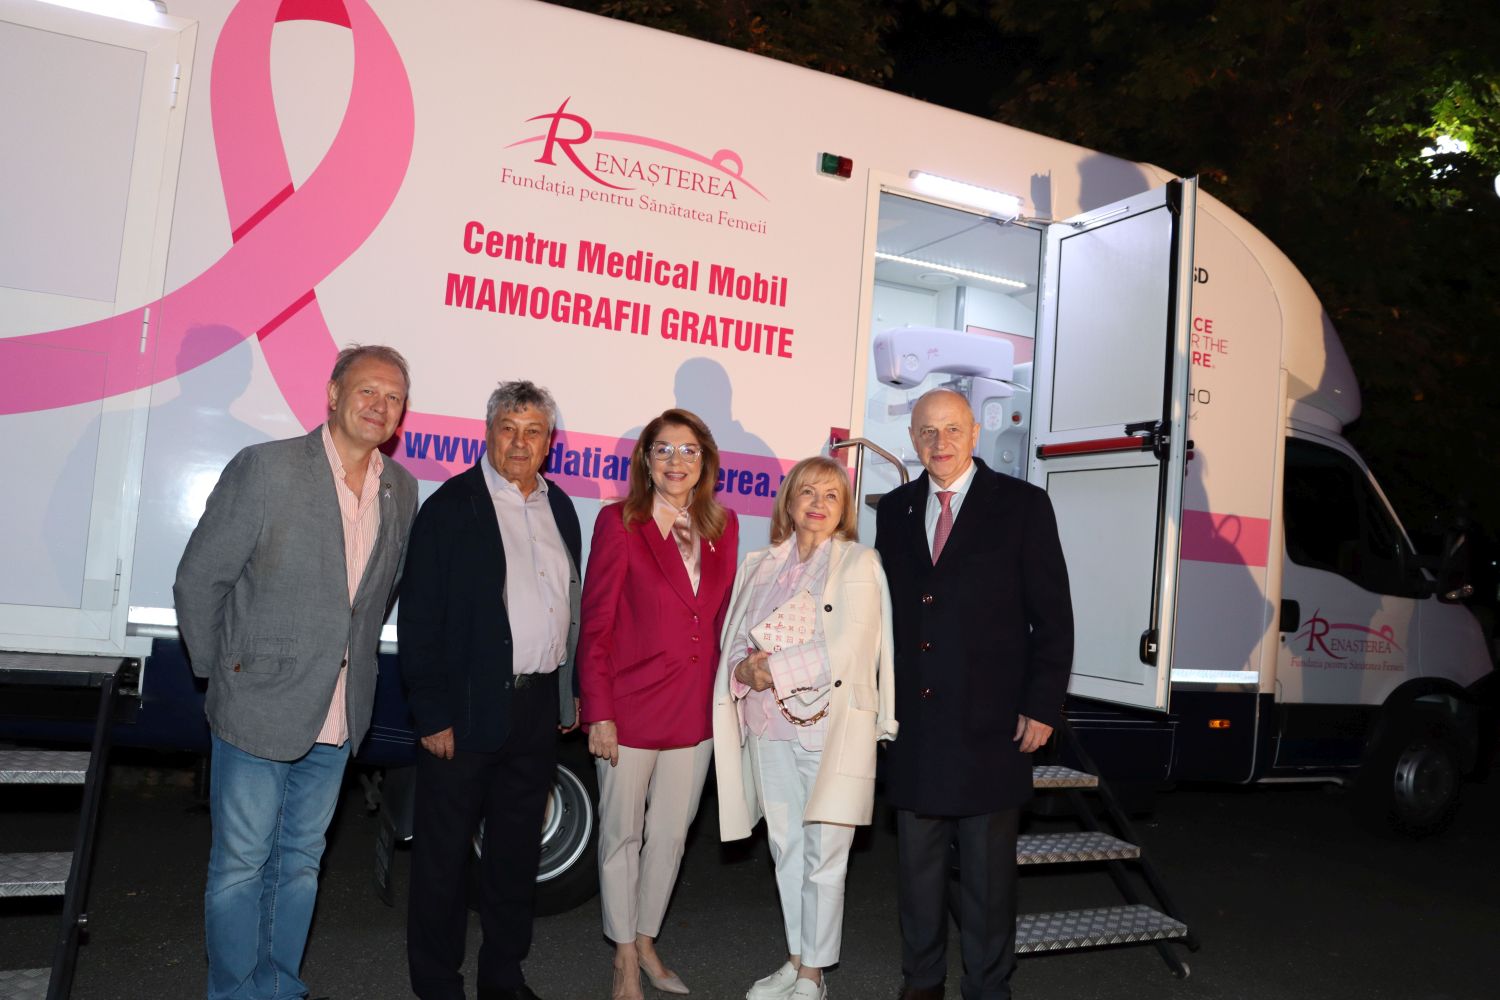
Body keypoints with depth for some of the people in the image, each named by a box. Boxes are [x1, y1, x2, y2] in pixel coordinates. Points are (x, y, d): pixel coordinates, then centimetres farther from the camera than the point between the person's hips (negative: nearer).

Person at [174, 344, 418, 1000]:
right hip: (260, 707, -4)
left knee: (301, 859, 17)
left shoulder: (401, 489, 3)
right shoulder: (266, 468, -12)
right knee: (241, 865, 8)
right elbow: (198, 581, -7)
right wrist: (223, 671, -3)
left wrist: (354, 667, 11)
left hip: (338, 716, 5)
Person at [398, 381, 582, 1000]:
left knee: (518, 852, 17)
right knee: (444, 854, 7)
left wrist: (568, 694, 11)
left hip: (538, 709, 6)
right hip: (468, 711, -6)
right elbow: (418, 618, -11)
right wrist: (432, 714, -14)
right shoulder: (451, 506, -8)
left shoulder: (559, 508, 10)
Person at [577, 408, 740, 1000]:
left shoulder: (723, 526, 5)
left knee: (671, 835, 16)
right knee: (622, 834, 10)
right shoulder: (619, 521, -8)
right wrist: (599, 713, -12)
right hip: (631, 707, -4)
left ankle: (646, 942, 37)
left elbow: (722, 617, 10)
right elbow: (595, 625, -8)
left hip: (695, 712, 4)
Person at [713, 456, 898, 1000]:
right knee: (786, 851, 14)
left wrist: (775, 669, -15)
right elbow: (736, 641, 10)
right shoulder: (759, 566, 11)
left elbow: (844, 649, -14)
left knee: (823, 857, 2)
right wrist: (745, 670, -11)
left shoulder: (859, 564, -3)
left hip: (831, 729, -4)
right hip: (770, 730, 5)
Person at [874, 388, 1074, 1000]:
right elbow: (885, 606, 11)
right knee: (917, 862, 15)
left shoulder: (1023, 506, -2)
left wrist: (1042, 705, -8)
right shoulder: (894, 509, 8)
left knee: (988, 869, 9)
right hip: (913, 721, 4)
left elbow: (1052, 615, -3)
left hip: (990, 724, -3)